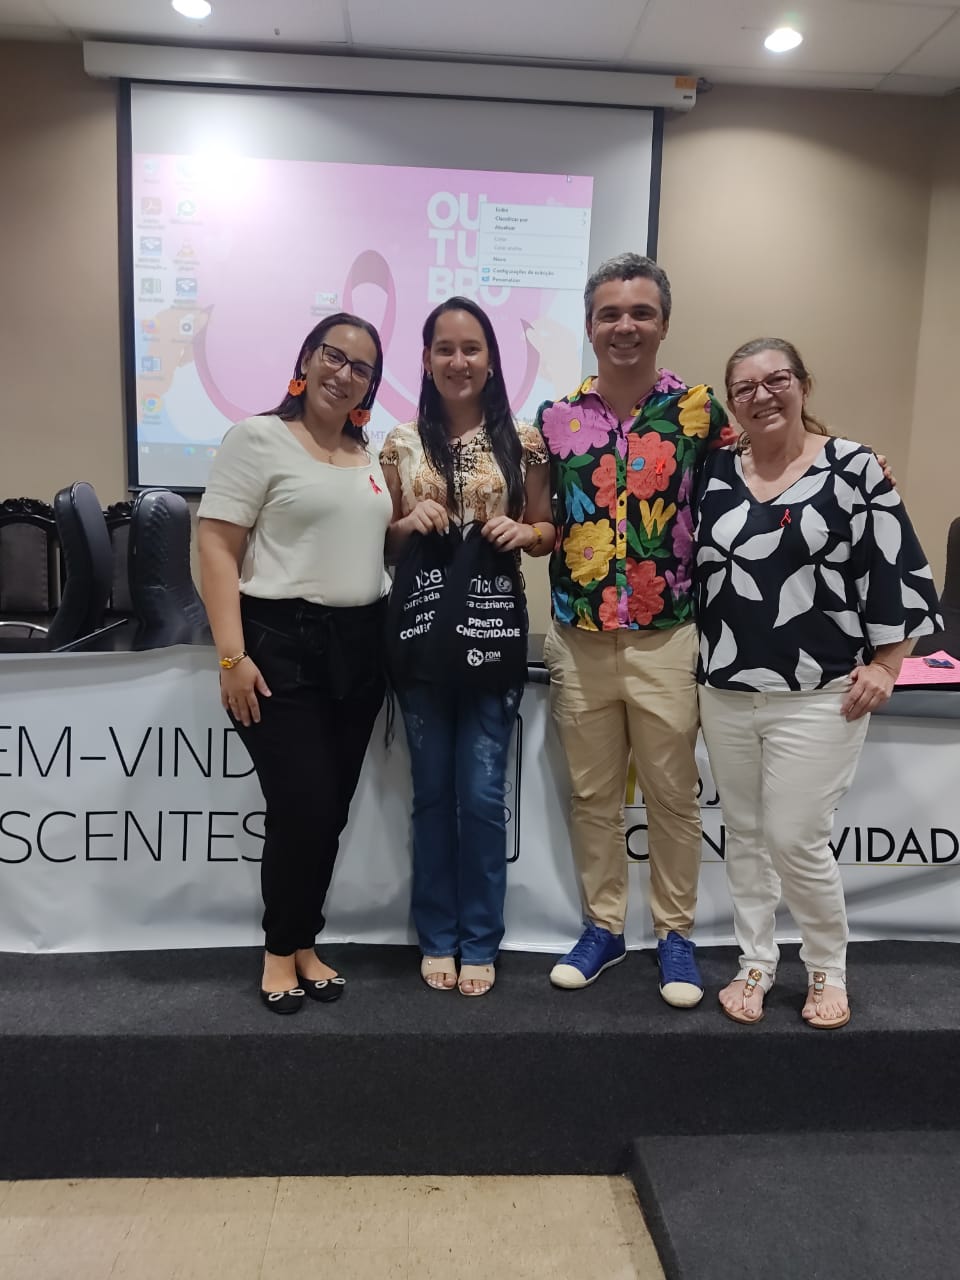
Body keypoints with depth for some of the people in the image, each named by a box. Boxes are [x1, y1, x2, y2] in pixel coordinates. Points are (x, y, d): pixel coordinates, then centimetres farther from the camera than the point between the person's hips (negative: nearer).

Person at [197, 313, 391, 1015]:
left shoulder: (371, 454, 15)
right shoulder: (259, 438, -4)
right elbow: (217, 547, -11)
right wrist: (232, 654, -17)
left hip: (360, 643, 6)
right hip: (282, 642, -6)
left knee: (333, 809, 10)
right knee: (302, 808, -5)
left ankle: (304, 944, 29)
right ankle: (281, 950, 20)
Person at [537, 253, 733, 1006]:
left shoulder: (699, 409, -1)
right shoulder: (556, 417, 4)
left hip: (667, 639, -2)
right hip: (578, 640, 2)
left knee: (673, 794, 9)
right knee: (593, 793, 13)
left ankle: (675, 934, 27)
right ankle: (602, 926, 30)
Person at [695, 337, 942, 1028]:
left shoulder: (854, 466, -5)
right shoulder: (714, 472, 7)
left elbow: (897, 569, -5)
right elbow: (687, 565, 14)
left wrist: (885, 665, -7)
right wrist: (699, 658, 11)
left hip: (818, 694, -4)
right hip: (726, 692, 5)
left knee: (795, 839, -2)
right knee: (744, 834, 13)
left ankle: (829, 968, 24)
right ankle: (756, 963, 31)